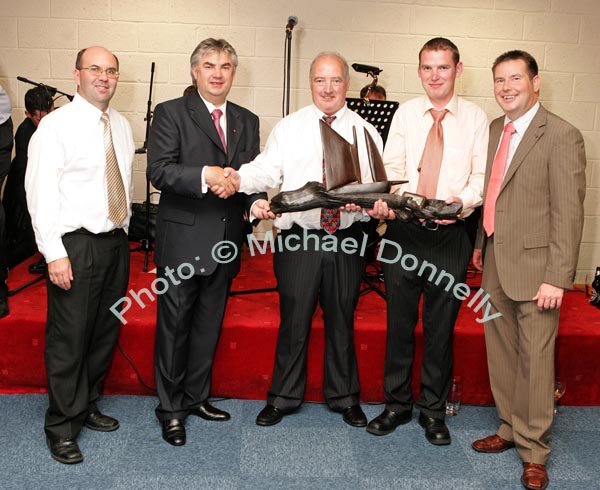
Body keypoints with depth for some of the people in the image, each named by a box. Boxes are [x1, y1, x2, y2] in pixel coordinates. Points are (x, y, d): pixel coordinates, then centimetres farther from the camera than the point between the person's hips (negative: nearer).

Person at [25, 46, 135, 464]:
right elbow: (40, 192, -13)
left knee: (105, 334, 15)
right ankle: (62, 427, 17)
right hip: (77, 244, -6)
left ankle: (87, 406, 34)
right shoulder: (57, 124, -9)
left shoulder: (122, 125, 11)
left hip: (116, 241, 7)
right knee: (69, 339, 0)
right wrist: (54, 253, -18)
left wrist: (124, 229, 12)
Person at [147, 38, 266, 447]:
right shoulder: (171, 113, -4)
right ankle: (170, 408, 21)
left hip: (225, 240, 5)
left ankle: (196, 397, 33)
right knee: (175, 324, 5)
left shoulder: (247, 121, 12)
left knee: (209, 324, 16)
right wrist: (204, 177, -28)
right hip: (183, 239, -5)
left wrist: (257, 202, -11)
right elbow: (159, 170, -14)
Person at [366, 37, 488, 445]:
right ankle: (397, 404, 26)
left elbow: (482, 175, -1)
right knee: (399, 321, 9)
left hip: (451, 233, -1)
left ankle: (433, 410, 24)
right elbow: (392, 167, 2)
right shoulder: (406, 113, 7)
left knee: (441, 324, 8)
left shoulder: (475, 117, 3)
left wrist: (461, 201, -21)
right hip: (404, 230, 1)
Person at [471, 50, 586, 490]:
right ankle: (510, 429, 34)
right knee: (501, 354, 16)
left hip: (533, 267, -7)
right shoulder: (495, 130, 11)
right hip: (495, 264, 7)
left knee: (535, 362, 3)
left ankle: (533, 450, 19)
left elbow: (568, 213, -15)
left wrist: (557, 277, -17)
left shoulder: (561, 136, -12)